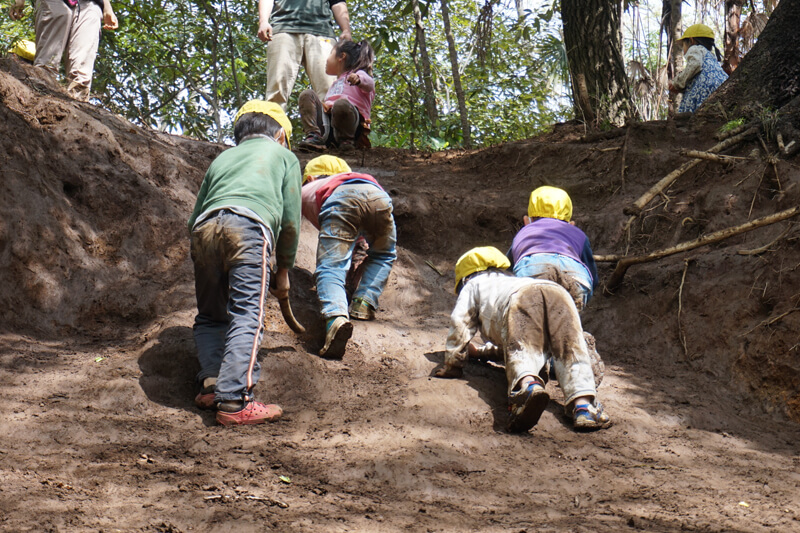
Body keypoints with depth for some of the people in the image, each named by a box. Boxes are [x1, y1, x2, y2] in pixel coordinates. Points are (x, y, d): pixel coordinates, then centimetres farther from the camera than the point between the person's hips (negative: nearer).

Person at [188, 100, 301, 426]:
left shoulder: (222, 158, 37)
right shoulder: (283, 155, 28)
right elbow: (290, 221, 19)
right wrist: (283, 270, 28)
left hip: (205, 228, 4)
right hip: (250, 226, -4)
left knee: (210, 315, 18)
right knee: (247, 316, -11)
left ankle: (211, 382, -2)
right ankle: (234, 400, -23)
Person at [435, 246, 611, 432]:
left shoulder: (473, 285, 40)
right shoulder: (513, 279, 54)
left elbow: (459, 321, 26)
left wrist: (451, 364, 35)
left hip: (521, 297, -4)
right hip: (557, 292, 4)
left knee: (521, 349, -26)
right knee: (571, 352, -14)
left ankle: (528, 385, -60)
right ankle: (583, 403, -42)